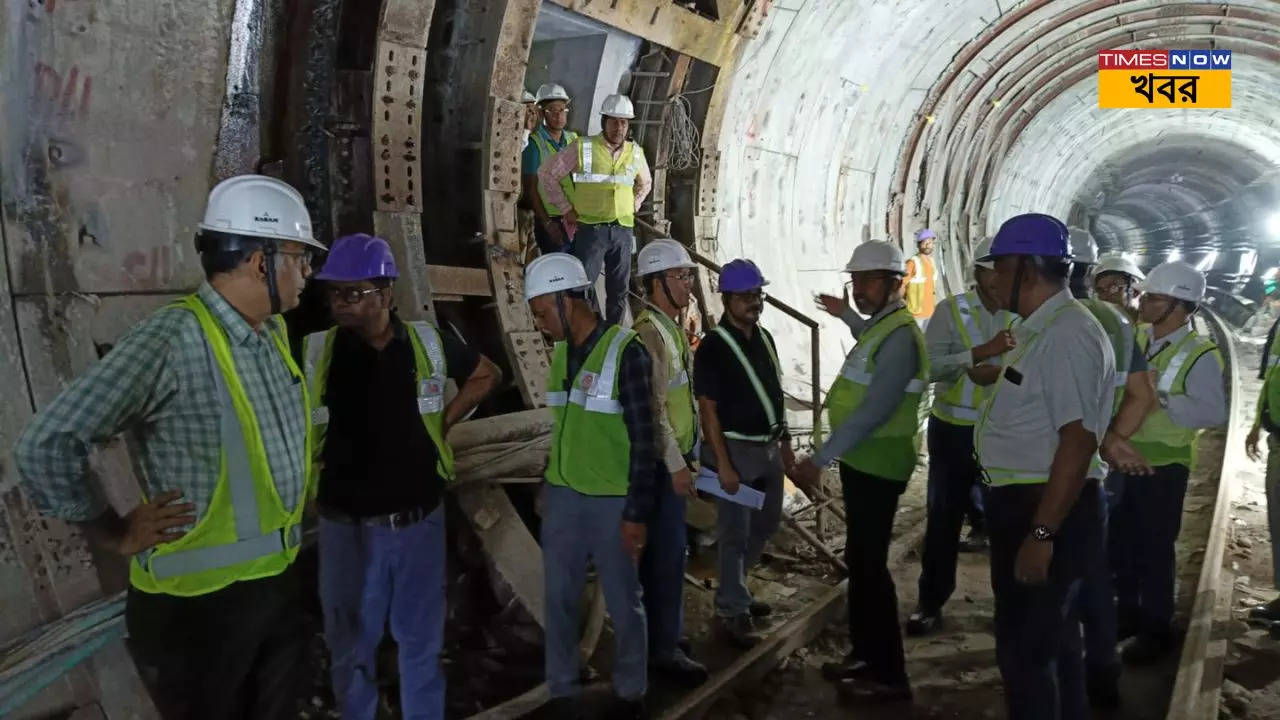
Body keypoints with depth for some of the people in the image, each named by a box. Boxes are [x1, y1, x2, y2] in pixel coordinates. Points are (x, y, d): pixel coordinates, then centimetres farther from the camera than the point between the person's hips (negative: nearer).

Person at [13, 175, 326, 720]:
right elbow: (45, 446, -21)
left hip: (279, 584, 7)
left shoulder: (275, 335, 5)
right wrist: (117, 536, -11)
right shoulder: (174, 339, -21)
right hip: (200, 601, -7)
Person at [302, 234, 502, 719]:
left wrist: (443, 422, 4)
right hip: (348, 528, -1)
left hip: (419, 522, 2)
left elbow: (486, 375, 14)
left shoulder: (427, 344, -3)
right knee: (352, 649, 15)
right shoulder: (313, 352, -10)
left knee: (421, 643, 17)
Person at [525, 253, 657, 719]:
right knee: (560, 599, 10)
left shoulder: (625, 352, -14)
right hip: (563, 496, 6)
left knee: (624, 603, 9)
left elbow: (642, 439, -13)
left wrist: (637, 512, -14)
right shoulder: (562, 352, 6)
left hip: (610, 501, -5)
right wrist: (547, 483, 17)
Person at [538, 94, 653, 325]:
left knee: (619, 290, 9)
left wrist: (634, 205, 13)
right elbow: (546, 173, -1)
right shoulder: (582, 148, -5)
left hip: (623, 230, 4)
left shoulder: (635, 153, 8)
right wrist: (565, 208, -2)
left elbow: (645, 183, 28)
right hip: (591, 228, -4)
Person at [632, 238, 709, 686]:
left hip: (673, 456, 10)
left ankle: (661, 632, 29)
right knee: (667, 552, -3)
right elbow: (652, 409, -23)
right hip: (660, 462, -10)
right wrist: (676, 465, -21)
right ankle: (663, 649, 7)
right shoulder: (650, 333, -19)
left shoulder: (671, 328, 12)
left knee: (663, 549, 17)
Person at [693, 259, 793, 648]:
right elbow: (708, 408, -16)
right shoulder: (713, 346, -15)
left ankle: (734, 591, 35)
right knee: (735, 533, 1)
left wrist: (785, 441, 15)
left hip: (768, 447, 8)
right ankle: (731, 612, 13)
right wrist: (722, 463, -19)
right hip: (736, 449, -8)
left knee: (765, 525, 18)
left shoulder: (764, 338, 8)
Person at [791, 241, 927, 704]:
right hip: (863, 461, 10)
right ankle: (866, 654, 27)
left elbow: (874, 411, -27)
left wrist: (819, 460, -28)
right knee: (859, 561, 16)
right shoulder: (880, 326, 12)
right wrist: (847, 315, 43)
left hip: (877, 464, -10)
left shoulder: (899, 335, -19)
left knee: (870, 566, -5)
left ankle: (890, 675, 4)